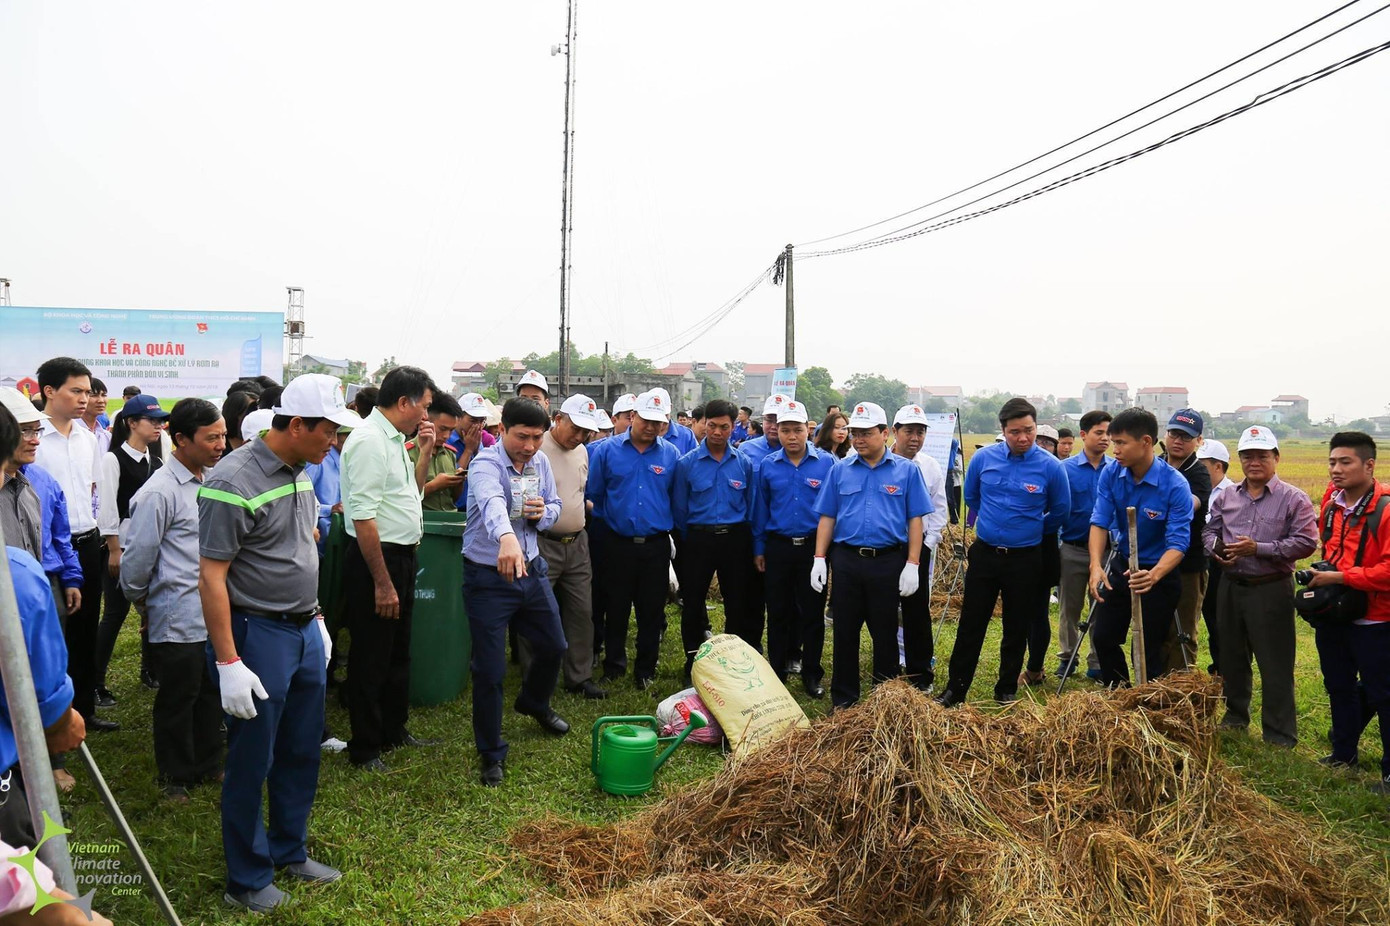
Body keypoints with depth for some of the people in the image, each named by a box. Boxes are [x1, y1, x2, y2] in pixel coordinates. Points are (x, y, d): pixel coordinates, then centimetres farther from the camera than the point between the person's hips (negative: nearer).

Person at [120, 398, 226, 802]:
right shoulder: (158, 493, -18)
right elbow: (137, 560, -12)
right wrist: (142, 604, 2)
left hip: (216, 615, 7)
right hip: (178, 620, -7)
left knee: (211, 693, 18)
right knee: (177, 700, 9)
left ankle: (207, 765, 35)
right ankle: (175, 777, 27)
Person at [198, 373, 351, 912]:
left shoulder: (298, 472, 6)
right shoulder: (235, 482, -20)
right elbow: (211, 576, -20)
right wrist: (228, 663, -20)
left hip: (304, 631, 8)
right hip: (257, 635, -8)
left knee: (301, 753, 18)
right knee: (251, 763, 7)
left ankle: (290, 852, 36)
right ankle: (247, 880, 24)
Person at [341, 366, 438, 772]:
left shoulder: (394, 439, 10)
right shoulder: (370, 440, -19)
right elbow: (363, 516, -25)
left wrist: (424, 453, 10)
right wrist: (382, 582, -25)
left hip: (400, 556, 10)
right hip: (375, 559, -10)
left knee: (398, 651, 21)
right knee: (370, 659, 3)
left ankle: (394, 731, 36)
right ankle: (364, 749, 17)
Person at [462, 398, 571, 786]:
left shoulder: (540, 462, 0)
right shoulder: (486, 464, -22)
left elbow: (554, 507, 13)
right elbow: (492, 502, -44)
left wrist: (543, 513, -13)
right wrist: (506, 537, -65)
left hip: (531, 569, 7)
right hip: (489, 576, -7)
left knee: (552, 645, 22)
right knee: (489, 670, -1)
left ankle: (534, 703, 53)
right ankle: (491, 754, 18)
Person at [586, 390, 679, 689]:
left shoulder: (670, 454, 1)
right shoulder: (608, 449, -2)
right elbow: (593, 493, 5)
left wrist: (668, 524, 9)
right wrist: (608, 519, 8)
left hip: (656, 546, 1)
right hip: (619, 544, -1)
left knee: (652, 611, 8)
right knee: (616, 609, 10)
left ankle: (646, 671, 22)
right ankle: (613, 666, 26)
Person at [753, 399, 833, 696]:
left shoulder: (826, 463, -5)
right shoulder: (767, 465, 1)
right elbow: (760, 509, 8)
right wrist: (759, 549, 8)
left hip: (813, 547, -1)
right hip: (778, 547, 2)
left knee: (813, 613, 7)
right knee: (778, 613, 10)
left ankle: (811, 673, 20)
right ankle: (777, 671, 23)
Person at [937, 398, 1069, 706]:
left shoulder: (1050, 466, -10)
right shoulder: (984, 457, -5)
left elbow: (1060, 511, 6)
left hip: (1025, 559, -1)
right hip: (984, 553, 1)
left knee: (1016, 630, 11)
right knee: (970, 626, 6)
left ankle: (1007, 692, 26)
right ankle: (955, 689, 14)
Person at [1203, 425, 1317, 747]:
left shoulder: (1294, 499, -7)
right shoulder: (1227, 496, 9)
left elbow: (1306, 542, -14)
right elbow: (1209, 530, 17)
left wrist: (1258, 548, -21)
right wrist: (1216, 547, -6)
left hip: (1271, 590, -5)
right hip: (1231, 586, 5)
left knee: (1276, 666, 0)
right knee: (1232, 658, 17)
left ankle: (1280, 735, 10)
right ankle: (1235, 716, 35)